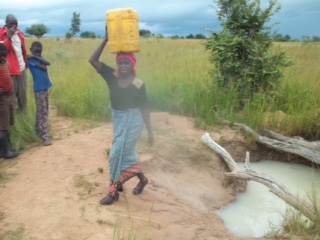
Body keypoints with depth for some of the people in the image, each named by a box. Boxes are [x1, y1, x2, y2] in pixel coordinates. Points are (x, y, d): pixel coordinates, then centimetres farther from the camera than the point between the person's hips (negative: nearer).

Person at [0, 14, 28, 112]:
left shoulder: (20, 33, 11)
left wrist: (26, 62, 19)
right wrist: (9, 36, -22)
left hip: (21, 67, 5)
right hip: (10, 69, -5)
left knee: (23, 92, 11)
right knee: (11, 93, -1)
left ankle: (23, 111, 23)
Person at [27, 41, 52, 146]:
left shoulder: (40, 58, 13)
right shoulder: (30, 60, -9)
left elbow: (48, 63, -7)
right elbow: (44, 68, -16)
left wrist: (36, 57, -11)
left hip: (45, 87, 8)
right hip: (38, 88, -8)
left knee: (44, 111, 15)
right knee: (42, 112, -9)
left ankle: (39, 131, 28)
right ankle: (45, 136, -8)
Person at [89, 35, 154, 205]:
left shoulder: (138, 84, -15)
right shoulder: (112, 76, -6)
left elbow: (144, 108, -9)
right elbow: (93, 60, -11)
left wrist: (150, 131, -7)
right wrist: (106, 39, -15)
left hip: (132, 120, -5)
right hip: (117, 118, 5)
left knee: (118, 153, -4)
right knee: (125, 153, 16)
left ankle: (114, 191, 14)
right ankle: (142, 179, 39)